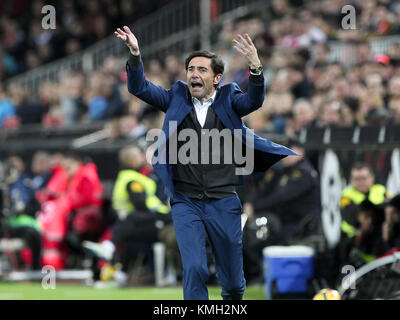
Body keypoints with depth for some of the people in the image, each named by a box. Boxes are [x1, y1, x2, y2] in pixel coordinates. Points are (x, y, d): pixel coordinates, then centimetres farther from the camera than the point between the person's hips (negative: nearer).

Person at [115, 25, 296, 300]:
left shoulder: (228, 100, 1)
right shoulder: (177, 99, 5)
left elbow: (254, 100, -18)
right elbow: (140, 88, -3)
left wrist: (255, 66, -36)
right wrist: (135, 53, -20)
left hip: (223, 202, 0)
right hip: (186, 202, 0)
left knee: (232, 277, 10)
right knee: (194, 269, -11)